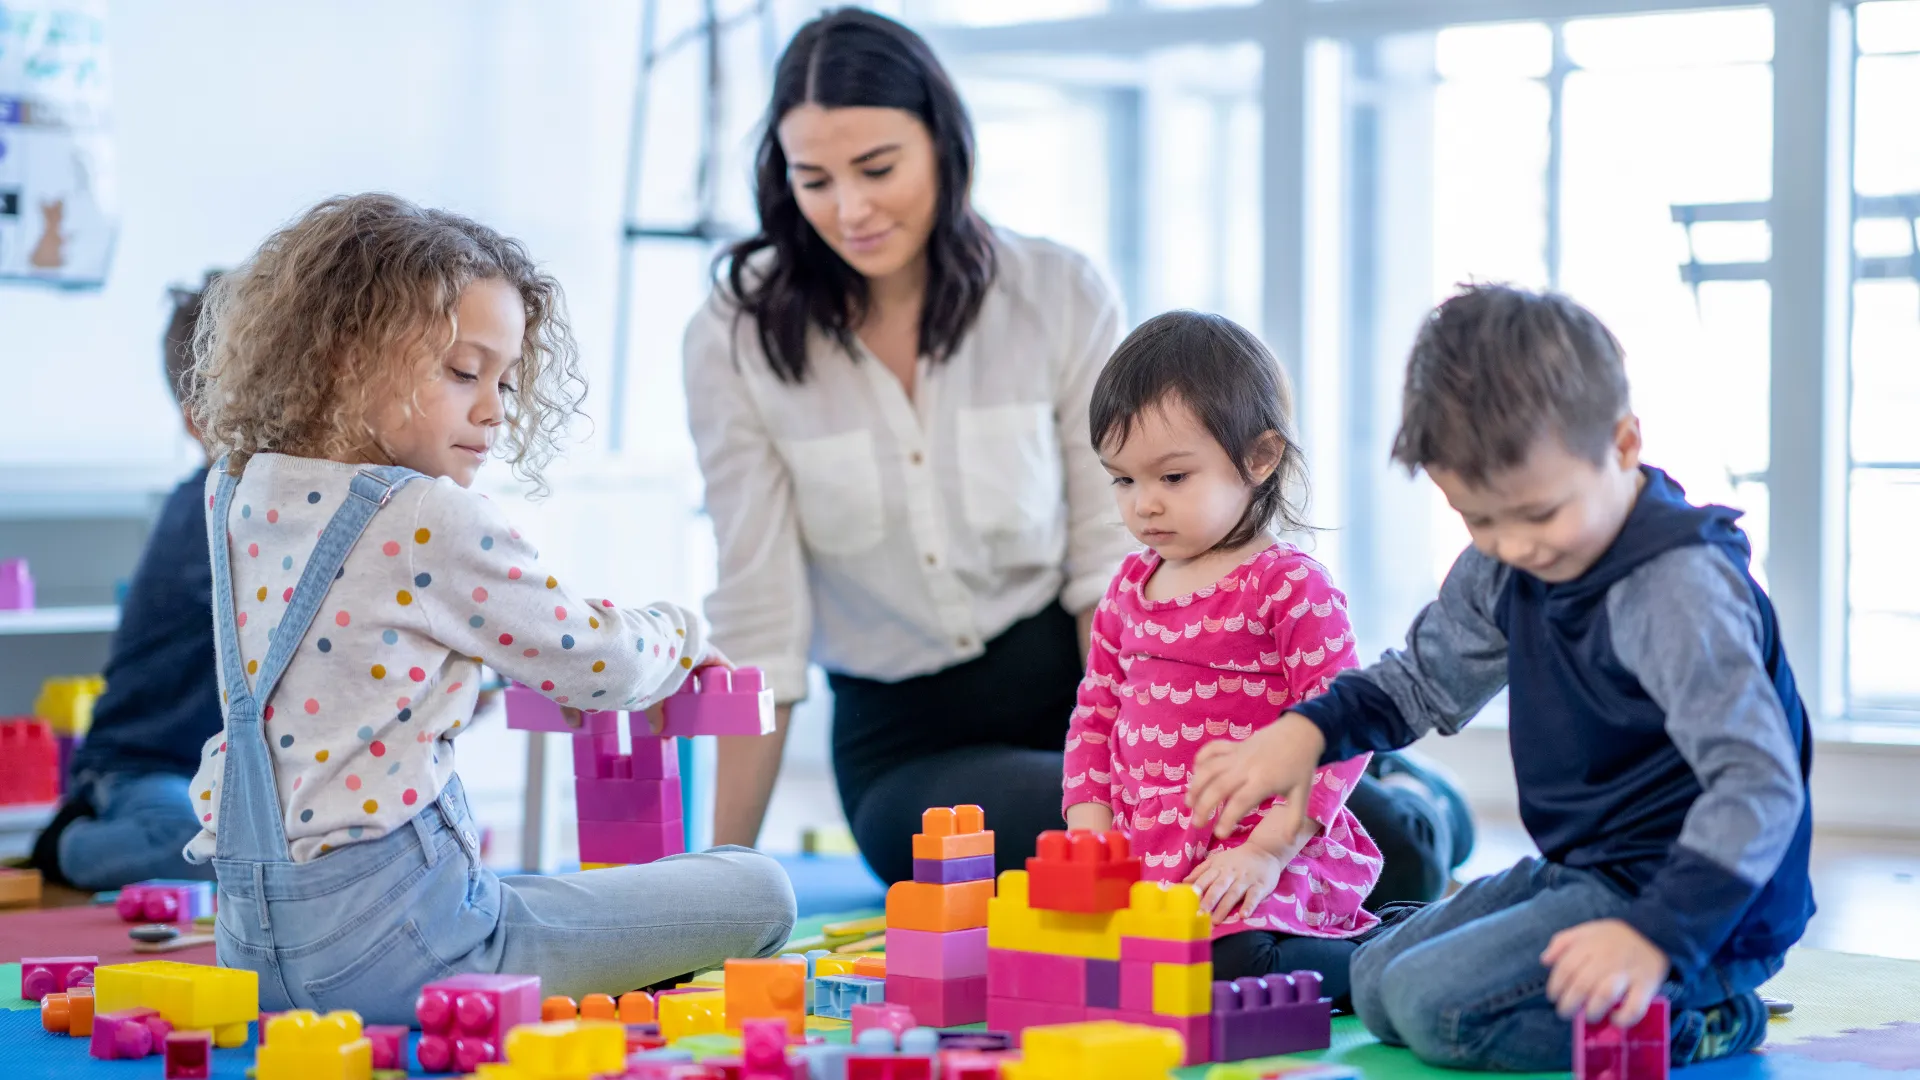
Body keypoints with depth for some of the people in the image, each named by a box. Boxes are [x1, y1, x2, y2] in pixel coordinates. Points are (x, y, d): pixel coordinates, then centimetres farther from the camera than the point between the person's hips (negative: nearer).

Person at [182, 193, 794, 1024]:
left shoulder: (239, 493, 7)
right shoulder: (427, 522, -17)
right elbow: (599, 665, -4)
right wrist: (680, 634, 16)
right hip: (385, 939, -9)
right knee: (756, 893, -5)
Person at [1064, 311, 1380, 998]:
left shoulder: (1290, 586, -8)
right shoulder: (1130, 587, 14)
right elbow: (1095, 715, 20)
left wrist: (1268, 849, -19)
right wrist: (1091, 833, 5)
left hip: (1253, 861, -8)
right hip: (1141, 855, 8)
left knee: (1226, 960, -34)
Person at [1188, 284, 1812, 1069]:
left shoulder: (1681, 589, -25)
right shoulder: (1502, 568, 3)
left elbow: (1759, 784, -33)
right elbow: (1424, 679, 22)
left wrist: (1656, 934, -45)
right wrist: (1305, 730, 3)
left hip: (1691, 907, -10)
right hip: (1582, 871, 10)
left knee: (1436, 1005, -22)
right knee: (1375, 984, 13)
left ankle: (1691, 1025, -8)